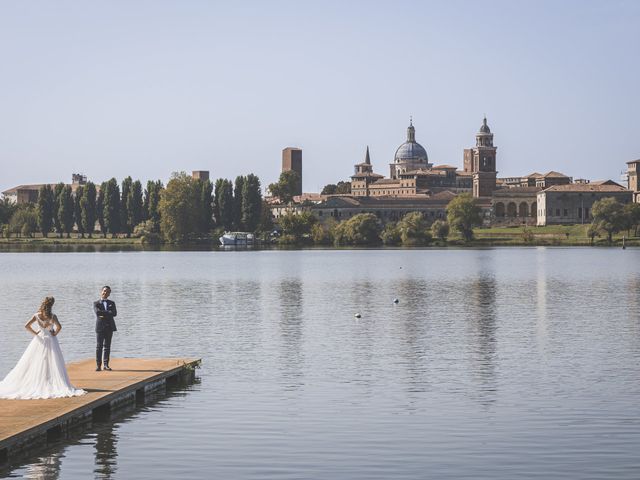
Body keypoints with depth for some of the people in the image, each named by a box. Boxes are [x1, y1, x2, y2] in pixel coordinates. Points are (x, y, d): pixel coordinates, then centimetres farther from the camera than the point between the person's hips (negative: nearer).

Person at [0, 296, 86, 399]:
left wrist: (34, 333, -1)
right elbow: (59, 326, -23)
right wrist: (55, 334, -7)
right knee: (53, 364, 1)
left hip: (39, 340, 2)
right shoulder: (52, 316, -9)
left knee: (34, 363, 10)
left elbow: (26, 326, -11)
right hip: (50, 341, -2)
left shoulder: (36, 315, -4)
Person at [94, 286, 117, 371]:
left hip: (109, 327, 3)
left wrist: (103, 314, -12)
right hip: (100, 327, -2)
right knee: (99, 346, -3)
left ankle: (106, 364, 6)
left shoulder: (112, 303, 14)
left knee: (107, 346, 3)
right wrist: (108, 313, -12)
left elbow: (114, 313, -4)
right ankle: (98, 365, -1)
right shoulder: (96, 303, 6)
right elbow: (97, 312, -14)